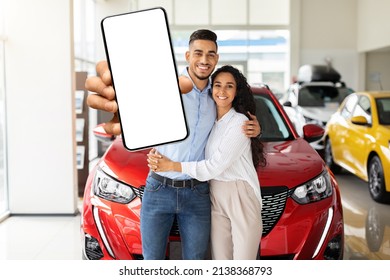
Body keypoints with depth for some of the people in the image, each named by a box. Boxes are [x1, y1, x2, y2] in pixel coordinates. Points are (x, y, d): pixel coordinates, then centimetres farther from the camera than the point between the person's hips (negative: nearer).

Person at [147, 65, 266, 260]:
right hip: (215, 197, 6)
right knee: (220, 258, 8)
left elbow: (215, 166, -17)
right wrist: (158, 153, -5)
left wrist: (171, 166, -16)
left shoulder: (239, 122, -10)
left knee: (243, 258, -2)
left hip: (241, 197, -6)